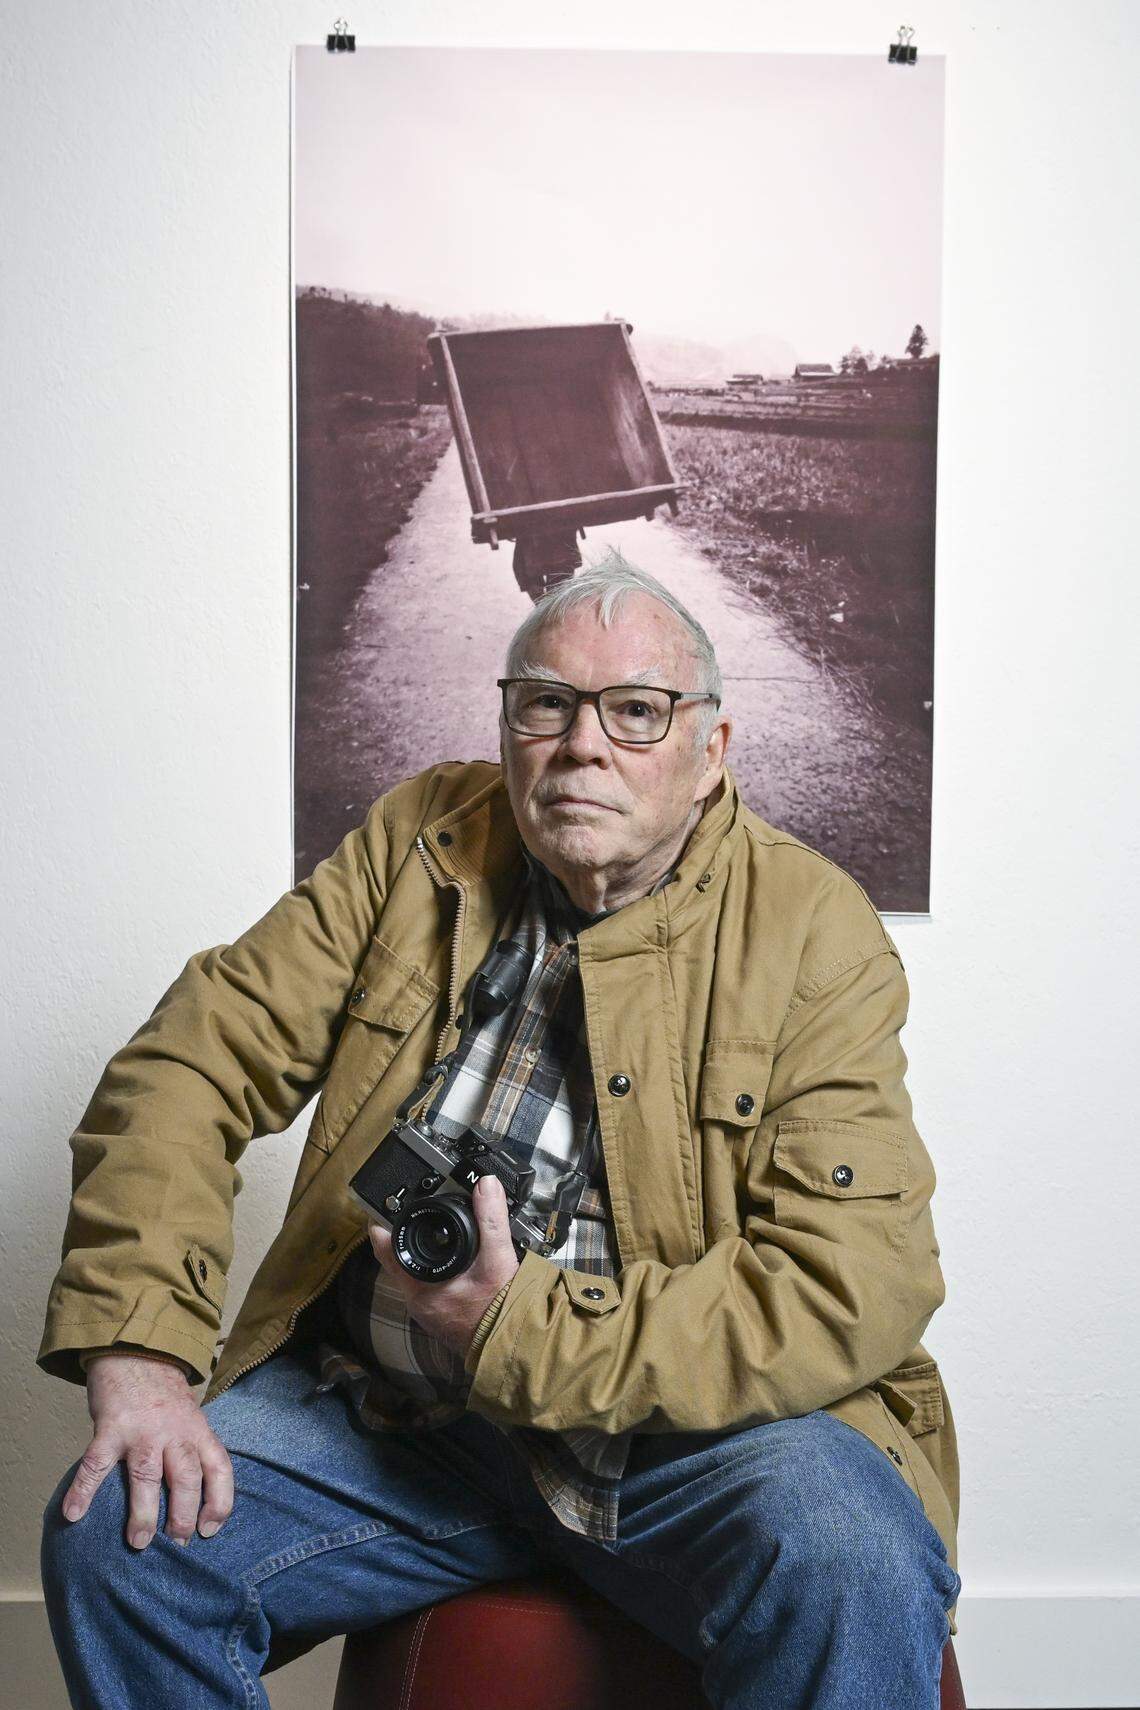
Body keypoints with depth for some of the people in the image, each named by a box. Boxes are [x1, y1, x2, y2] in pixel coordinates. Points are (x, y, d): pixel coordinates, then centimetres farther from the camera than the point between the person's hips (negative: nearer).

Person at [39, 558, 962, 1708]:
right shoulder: (415, 845, 4)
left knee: (853, 1568, -32)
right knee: (115, 1532, -13)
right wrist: (137, 1350, -13)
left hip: (692, 1422, -3)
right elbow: (192, 1063, 0)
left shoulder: (815, 930, -7)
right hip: (386, 1411, 4)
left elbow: (858, 1282, -16)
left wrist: (529, 1333, -21)